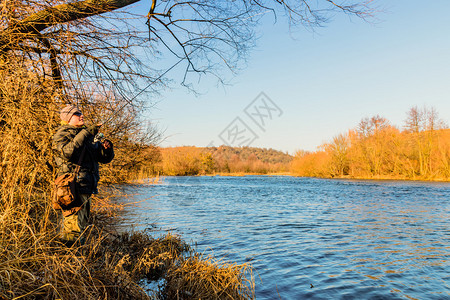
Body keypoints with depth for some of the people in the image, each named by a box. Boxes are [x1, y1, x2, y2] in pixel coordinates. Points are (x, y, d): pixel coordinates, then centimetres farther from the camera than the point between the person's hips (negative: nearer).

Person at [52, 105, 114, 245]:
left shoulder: (88, 136, 20)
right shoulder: (62, 134, -1)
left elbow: (105, 158, 19)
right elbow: (68, 152, -24)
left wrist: (107, 148, -2)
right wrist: (85, 133, -23)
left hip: (86, 187, 8)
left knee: (82, 224, 18)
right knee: (73, 228, -9)